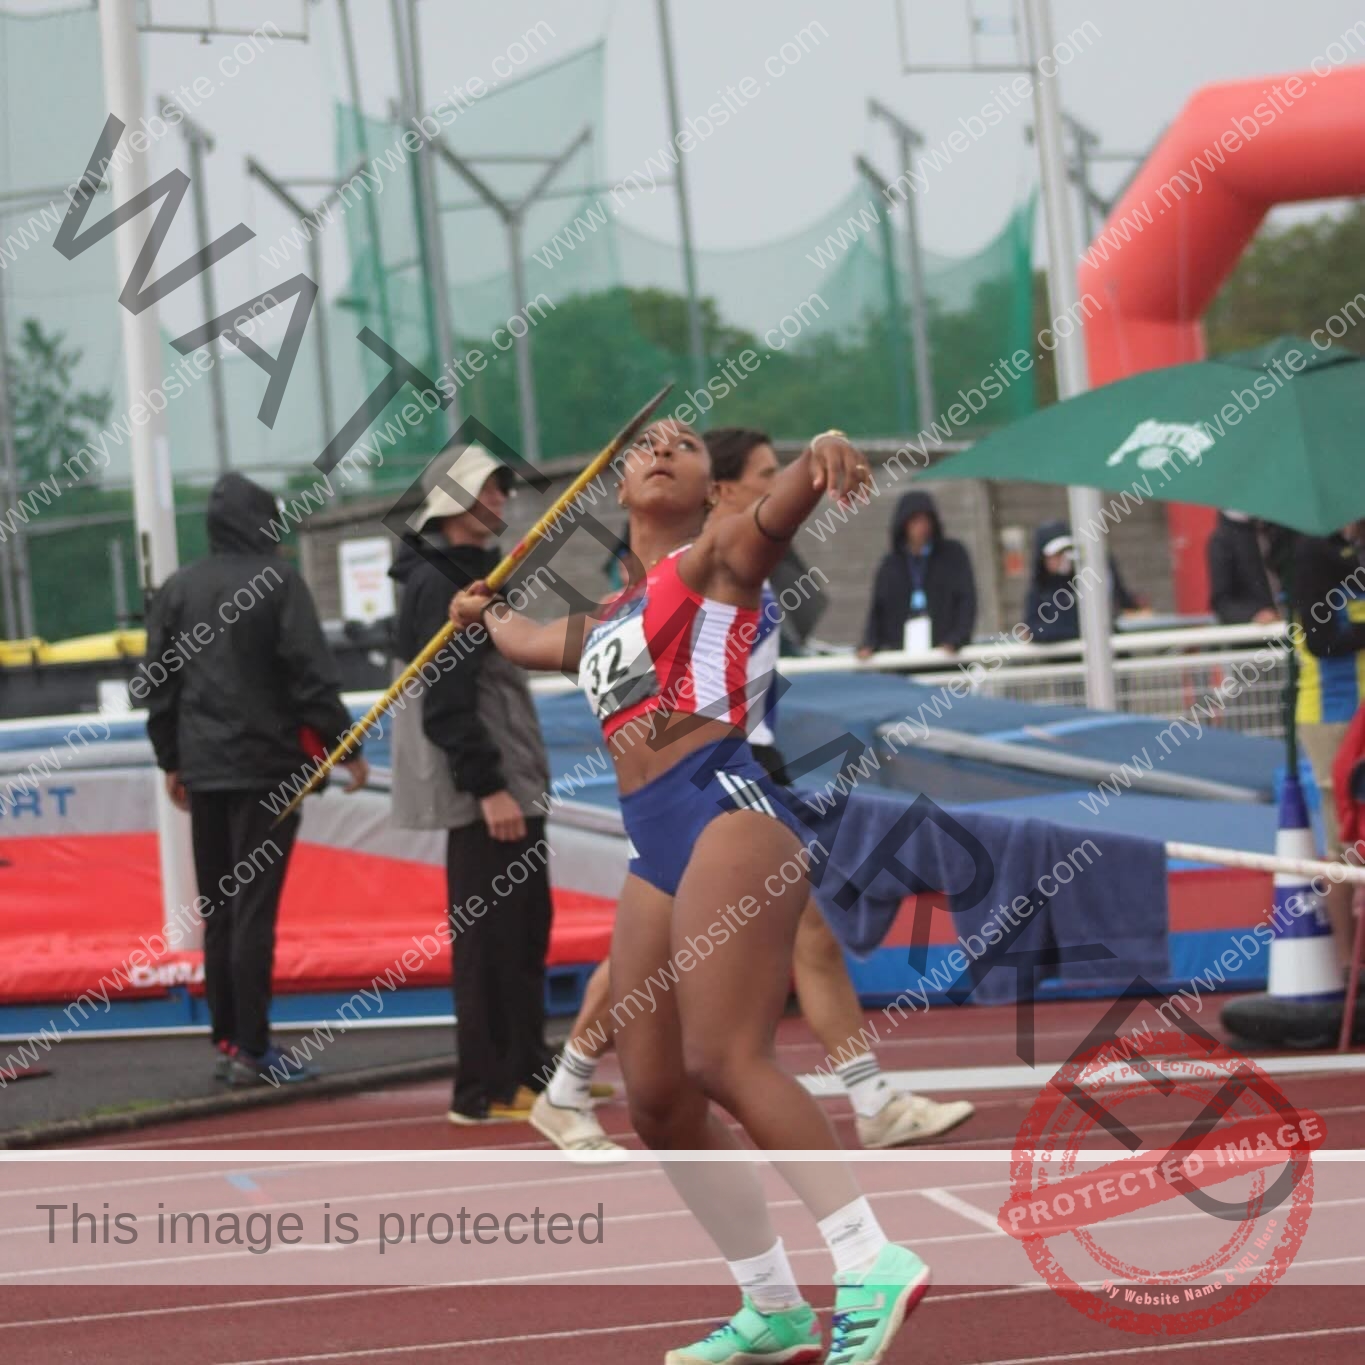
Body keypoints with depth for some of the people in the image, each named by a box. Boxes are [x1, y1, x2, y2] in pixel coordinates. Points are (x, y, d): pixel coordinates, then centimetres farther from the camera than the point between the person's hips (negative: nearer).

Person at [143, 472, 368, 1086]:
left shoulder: (177, 589, 8)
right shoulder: (276, 580, -7)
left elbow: (158, 683, 11)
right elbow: (311, 671, -11)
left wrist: (171, 759, 19)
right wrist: (344, 746, -4)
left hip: (203, 768, 5)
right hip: (266, 764, -5)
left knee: (218, 910, 12)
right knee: (254, 908, -5)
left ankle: (225, 1039, 14)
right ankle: (252, 1050, -7)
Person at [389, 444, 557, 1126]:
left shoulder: (475, 574, 18)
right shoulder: (438, 585, -14)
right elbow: (445, 704, -21)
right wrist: (487, 786, -24)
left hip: (512, 786, 10)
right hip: (484, 796, -10)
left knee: (525, 931, 15)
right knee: (488, 939, -8)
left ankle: (526, 1072, 23)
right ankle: (483, 1090, -5)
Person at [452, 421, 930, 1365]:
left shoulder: (714, 560, 5)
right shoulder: (606, 619, 26)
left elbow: (774, 516, -19)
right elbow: (535, 643, 50)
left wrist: (818, 459, -41)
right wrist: (486, 615, 71)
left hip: (724, 809, -8)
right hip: (657, 847, 8)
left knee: (723, 1060, -24)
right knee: (657, 1102, 2)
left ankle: (873, 1267, -28)